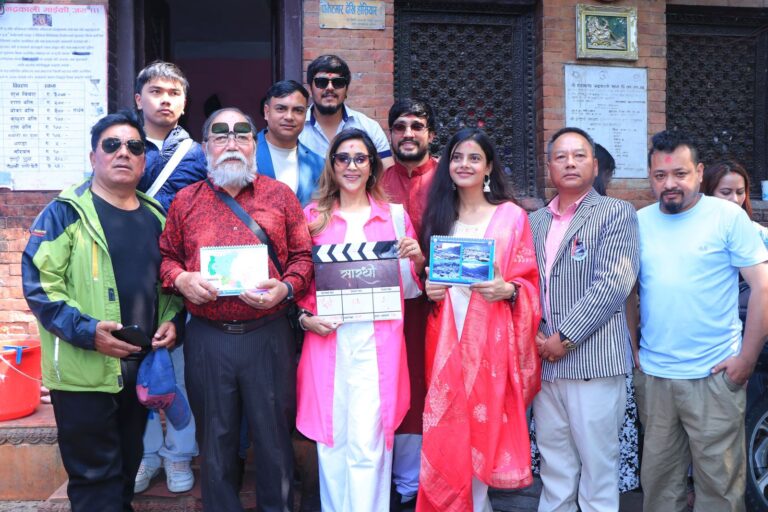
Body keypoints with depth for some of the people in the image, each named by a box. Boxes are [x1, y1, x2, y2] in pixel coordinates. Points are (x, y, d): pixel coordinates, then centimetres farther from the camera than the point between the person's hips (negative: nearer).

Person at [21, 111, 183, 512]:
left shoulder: (155, 216, 10)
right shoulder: (66, 212, -7)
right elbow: (37, 282, -13)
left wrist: (170, 321, 0)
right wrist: (86, 331, -23)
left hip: (141, 366, 5)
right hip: (83, 371, -5)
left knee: (128, 467, 20)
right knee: (94, 476, 4)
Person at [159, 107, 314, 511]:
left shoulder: (280, 195, 5)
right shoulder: (185, 200, 8)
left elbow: (302, 255, 5)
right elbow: (167, 256, 14)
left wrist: (285, 288, -13)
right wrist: (180, 278, -7)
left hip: (268, 335, -1)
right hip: (207, 338, 1)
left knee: (273, 435, 10)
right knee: (215, 438, 15)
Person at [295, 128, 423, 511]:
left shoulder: (394, 216, 8)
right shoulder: (313, 216, 9)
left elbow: (411, 281, 11)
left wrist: (418, 258, -8)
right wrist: (305, 317, -5)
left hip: (377, 342, -1)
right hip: (327, 339, 1)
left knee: (367, 442, -4)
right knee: (331, 439, 9)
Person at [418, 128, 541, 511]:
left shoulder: (512, 215, 0)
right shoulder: (437, 215, 12)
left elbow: (530, 283, 0)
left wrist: (508, 290, -19)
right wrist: (428, 289, -1)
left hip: (492, 339, -3)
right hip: (446, 339, 3)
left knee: (483, 430, 2)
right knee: (446, 436, 4)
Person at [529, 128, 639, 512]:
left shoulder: (617, 213, 0)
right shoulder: (534, 221, 15)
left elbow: (613, 284, -12)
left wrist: (565, 337, -14)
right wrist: (532, 333, -4)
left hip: (594, 361, -5)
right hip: (544, 364, 5)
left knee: (598, 473, 4)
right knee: (554, 473, 14)